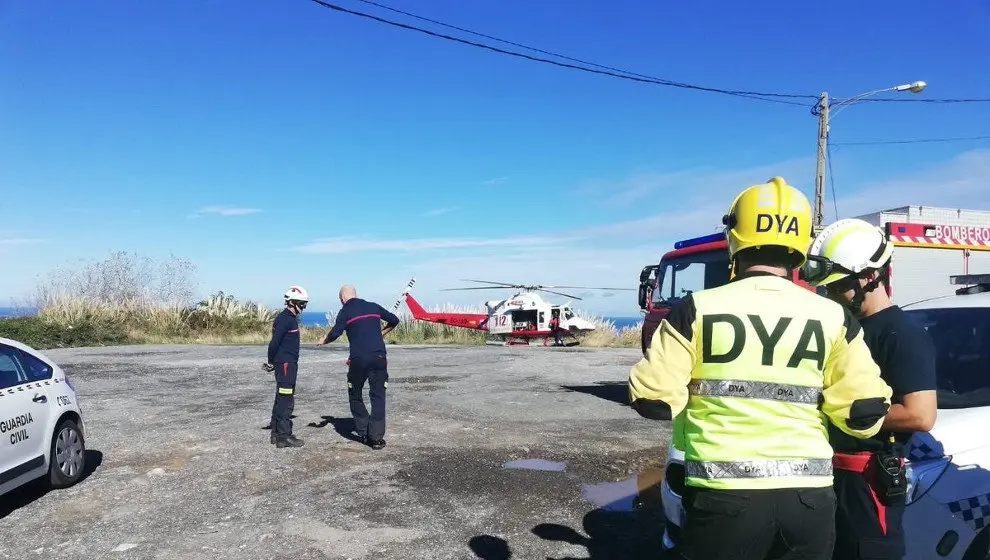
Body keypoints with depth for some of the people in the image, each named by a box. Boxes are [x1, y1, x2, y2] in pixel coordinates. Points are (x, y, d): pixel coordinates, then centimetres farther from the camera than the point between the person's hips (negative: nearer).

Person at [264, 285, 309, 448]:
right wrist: (271, 362, -10)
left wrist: (273, 362, 18)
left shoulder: (290, 319, 16)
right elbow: (274, 342, -20)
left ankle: (276, 433, 22)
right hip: (285, 364, -10)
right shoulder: (284, 319, -16)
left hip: (289, 364, 10)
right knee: (286, 400, -8)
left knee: (281, 399, 15)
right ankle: (284, 436, -4)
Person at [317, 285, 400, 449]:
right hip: (379, 357, 3)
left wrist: (324, 340, 11)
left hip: (358, 359, -2)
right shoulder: (373, 306, 14)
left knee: (355, 395, 16)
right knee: (378, 396, 5)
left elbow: (335, 333, -9)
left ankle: (364, 432, 15)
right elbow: (394, 320, 18)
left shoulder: (346, 311, 3)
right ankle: (376, 437, 0)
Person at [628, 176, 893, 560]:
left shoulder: (696, 309, -8)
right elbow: (865, 414, -1)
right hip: (809, 496, 3)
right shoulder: (834, 317, -1)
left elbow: (654, 401, -7)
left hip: (724, 493, -2)